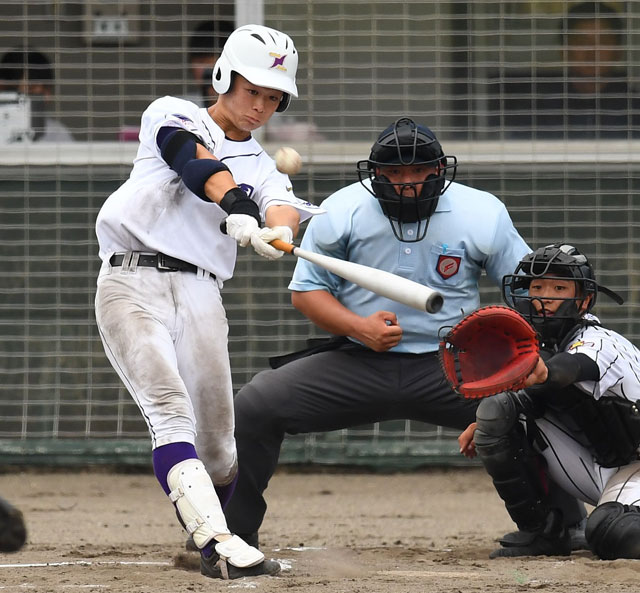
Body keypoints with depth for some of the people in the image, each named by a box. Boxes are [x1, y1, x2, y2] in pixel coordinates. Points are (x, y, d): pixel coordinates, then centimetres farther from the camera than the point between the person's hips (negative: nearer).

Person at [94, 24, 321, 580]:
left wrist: (279, 230, -30)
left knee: (217, 440, 2)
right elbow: (199, 165, -13)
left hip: (200, 293, 4)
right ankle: (217, 541, -35)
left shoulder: (262, 167, 20)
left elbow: (283, 206, -4)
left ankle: (210, 531, 27)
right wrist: (237, 204, -34)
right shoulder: (173, 116, 10)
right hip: (132, 281, -4)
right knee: (171, 409, -21)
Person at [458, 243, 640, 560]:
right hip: (595, 469, 7)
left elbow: (570, 367, -47)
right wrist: (485, 426, -4)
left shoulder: (600, 344, -23)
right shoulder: (543, 347, 1)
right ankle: (541, 533, -4)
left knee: (612, 533, -38)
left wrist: (543, 373, -71)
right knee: (497, 409, -9)